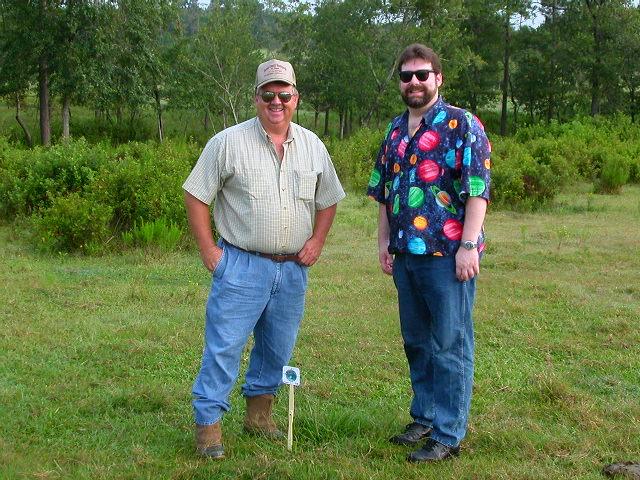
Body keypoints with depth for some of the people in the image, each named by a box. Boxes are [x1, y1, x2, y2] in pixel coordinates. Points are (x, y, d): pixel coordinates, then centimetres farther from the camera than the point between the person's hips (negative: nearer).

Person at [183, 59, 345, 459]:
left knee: (278, 349, 14)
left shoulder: (313, 146, 8)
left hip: (293, 269, 5)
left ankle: (259, 414, 31)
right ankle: (208, 424, 3)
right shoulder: (229, 143, -6)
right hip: (241, 265, -5)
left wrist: (318, 240, 6)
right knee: (225, 345, -6)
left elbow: (328, 200, 20)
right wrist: (208, 249, -8)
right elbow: (196, 195, -3)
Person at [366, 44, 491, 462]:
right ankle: (425, 417, 29)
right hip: (406, 255, 7)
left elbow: (478, 189, -13)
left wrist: (468, 246, -18)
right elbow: (384, 192, 20)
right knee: (416, 342, 16)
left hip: (447, 254, -7)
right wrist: (384, 243, 14)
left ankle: (448, 435, 7)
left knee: (451, 345, 0)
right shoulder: (396, 131, 13)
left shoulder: (462, 125, -7)